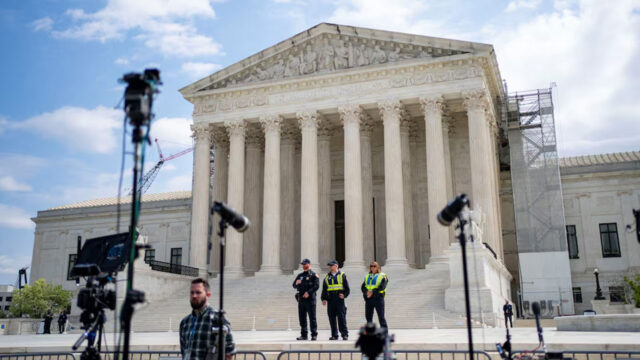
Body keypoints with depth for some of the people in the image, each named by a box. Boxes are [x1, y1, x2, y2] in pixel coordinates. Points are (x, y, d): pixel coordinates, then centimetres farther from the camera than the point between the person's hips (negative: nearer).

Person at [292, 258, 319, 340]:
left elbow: (316, 286, -10)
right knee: (302, 317, 7)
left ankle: (314, 334, 0)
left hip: (310, 298, -6)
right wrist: (297, 283, -7)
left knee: (312, 317, -5)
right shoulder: (300, 275, 18)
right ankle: (304, 335, 14)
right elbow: (294, 286, 16)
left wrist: (308, 292, -20)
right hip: (301, 298, 6)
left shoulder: (314, 275, 1)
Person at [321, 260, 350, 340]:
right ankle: (334, 335, 9)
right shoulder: (327, 277, 16)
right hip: (330, 299, 4)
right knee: (332, 318, 3)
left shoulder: (342, 275, 6)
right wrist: (323, 299, 4)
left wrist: (344, 295, -11)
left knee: (341, 317, -7)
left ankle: (345, 334, -2)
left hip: (339, 298, -4)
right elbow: (324, 289, 16)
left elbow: (347, 287, 4)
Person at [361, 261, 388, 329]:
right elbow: (363, 287, 6)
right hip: (368, 298, 5)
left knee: (381, 317, -5)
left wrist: (373, 292, -21)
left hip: (378, 298, -5)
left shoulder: (382, 276, 3)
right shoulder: (367, 276, 18)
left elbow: (382, 287, -13)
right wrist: (367, 292, -15)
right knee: (368, 316, 9)